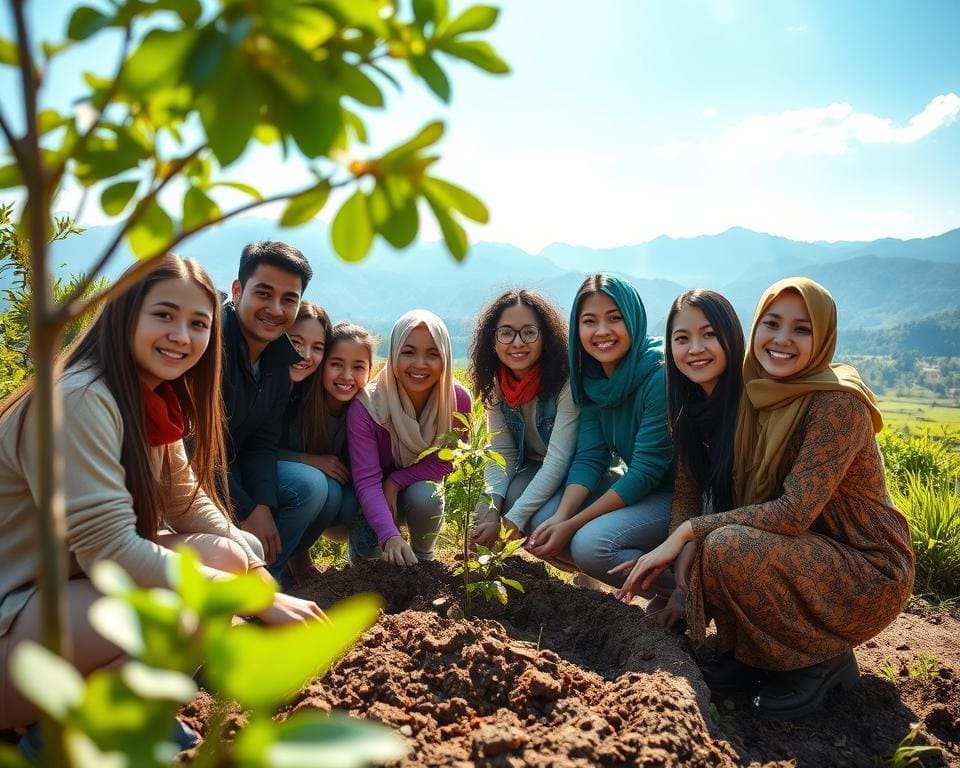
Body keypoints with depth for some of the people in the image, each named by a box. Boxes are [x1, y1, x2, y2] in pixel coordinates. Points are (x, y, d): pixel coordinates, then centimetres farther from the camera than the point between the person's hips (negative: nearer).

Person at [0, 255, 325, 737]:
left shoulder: (155, 401, 4)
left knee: (229, 554, -5)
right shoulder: (79, 400, -24)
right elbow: (109, 549, -28)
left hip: (69, 586, 9)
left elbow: (192, 506, 6)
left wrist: (265, 582, -8)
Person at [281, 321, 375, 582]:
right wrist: (309, 459, -28)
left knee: (355, 505, -29)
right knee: (319, 486, -34)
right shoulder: (295, 395, -23)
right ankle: (294, 556, -6)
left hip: (338, 487, 3)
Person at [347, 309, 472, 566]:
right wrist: (390, 536, -51)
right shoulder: (365, 405, -29)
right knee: (369, 550, -24)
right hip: (377, 498, -1)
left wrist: (395, 481, -24)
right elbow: (367, 481, -34)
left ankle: (423, 557, 0)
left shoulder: (458, 399, -23)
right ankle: (360, 547, 14)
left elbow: (447, 460, -11)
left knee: (425, 496, -31)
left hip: (422, 486, 2)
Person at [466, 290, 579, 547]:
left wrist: (512, 522, -33)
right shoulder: (497, 383, -7)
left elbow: (558, 461, -29)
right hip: (533, 470, 6)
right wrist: (491, 510, -28)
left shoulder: (566, 381, -26)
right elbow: (502, 453, -9)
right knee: (486, 508, -20)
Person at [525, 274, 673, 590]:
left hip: (679, 496, -8)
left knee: (590, 543, -27)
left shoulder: (659, 377, -24)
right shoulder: (592, 379, -2)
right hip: (634, 488, 8)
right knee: (543, 522, -6)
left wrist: (572, 526, -23)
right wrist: (561, 517, -22)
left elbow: (647, 470, -24)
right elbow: (589, 458, -5)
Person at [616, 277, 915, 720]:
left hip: (869, 574, -7)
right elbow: (743, 501, 0)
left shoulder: (837, 402, -21)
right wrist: (680, 549, -15)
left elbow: (794, 513, -27)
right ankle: (750, 656, 7)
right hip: (809, 553, 7)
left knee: (729, 549, -28)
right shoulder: (761, 397, 1)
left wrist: (690, 529, -24)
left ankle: (822, 659, -4)